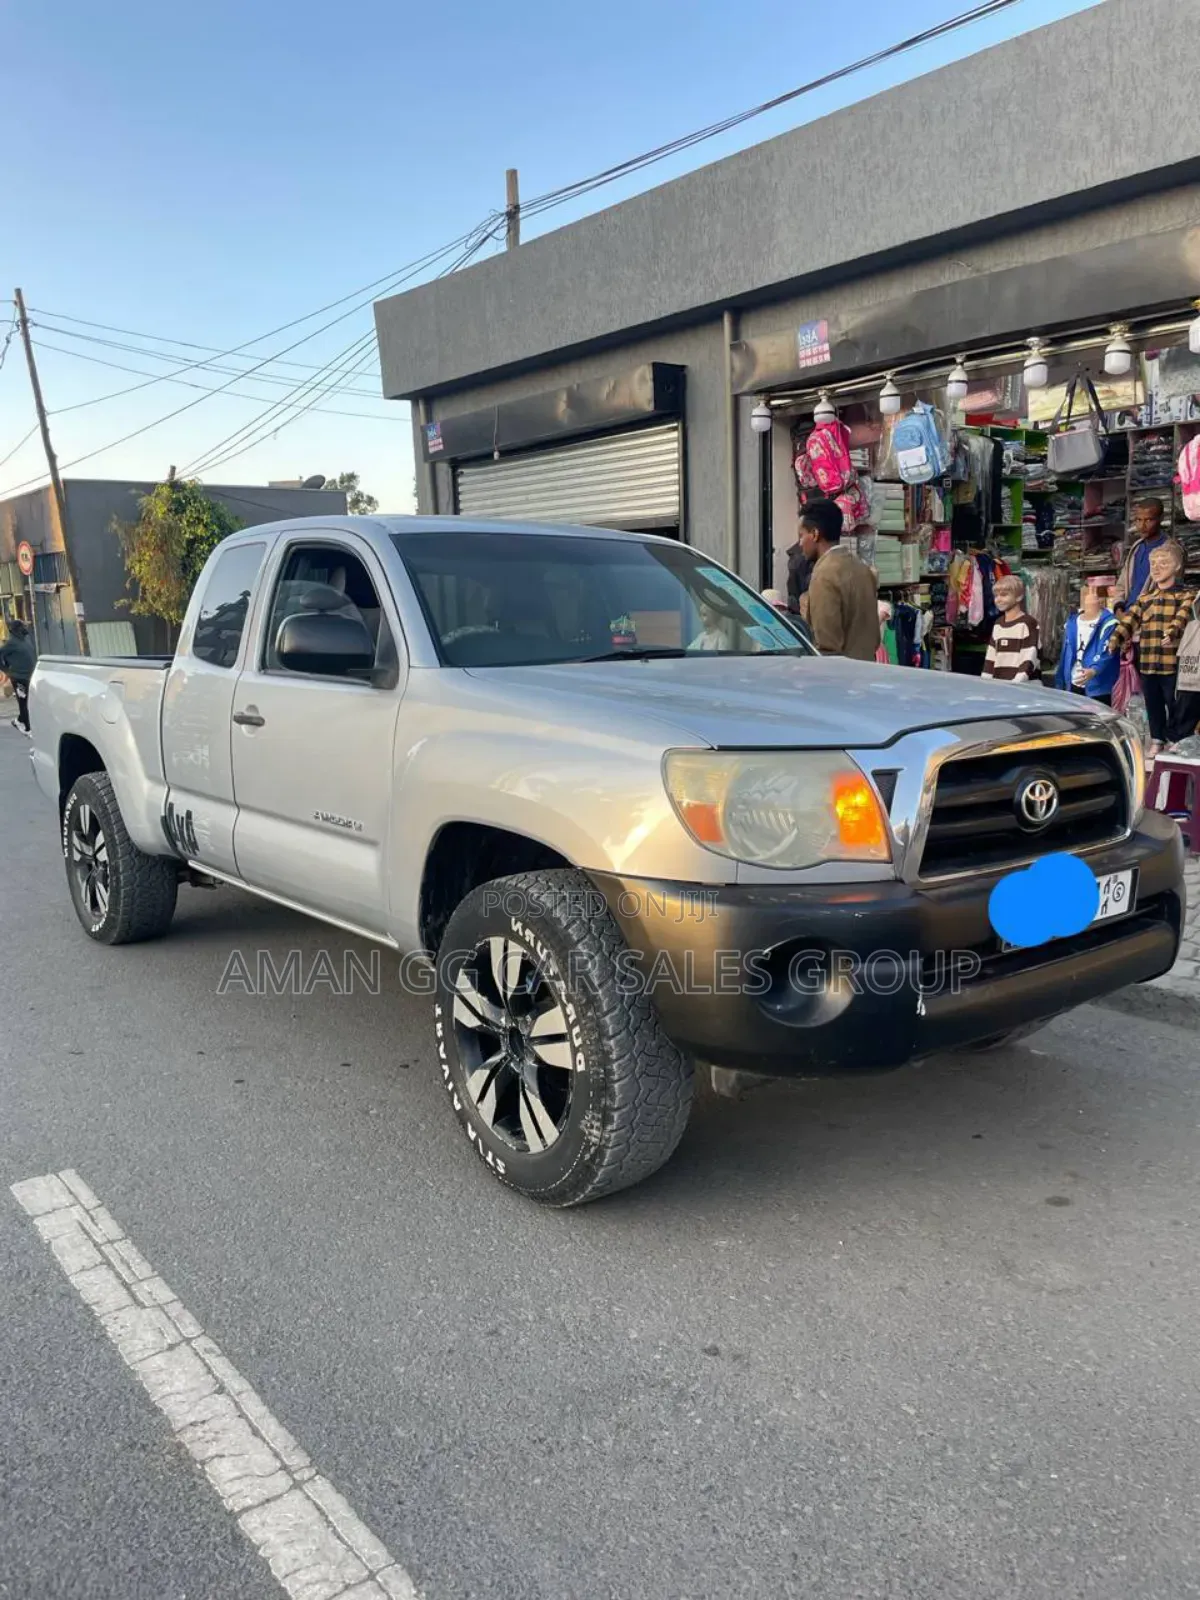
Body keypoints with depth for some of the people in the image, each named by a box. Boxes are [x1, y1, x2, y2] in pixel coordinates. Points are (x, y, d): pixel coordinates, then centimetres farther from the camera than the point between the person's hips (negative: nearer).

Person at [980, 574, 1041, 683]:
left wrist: (1016, 684, -22)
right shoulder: (998, 624, 15)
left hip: (1023, 686, -7)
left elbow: (1029, 659, -14)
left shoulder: (1028, 623, -7)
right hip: (998, 684, 7)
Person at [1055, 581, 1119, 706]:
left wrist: (1093, 670, -39)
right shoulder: (1073, 621, 12)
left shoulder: (1108, 622, -8)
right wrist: (1060, 682, 14)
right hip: (1073, 685, 6)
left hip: (1097, 686, -6)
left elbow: (1106, 652, -21)